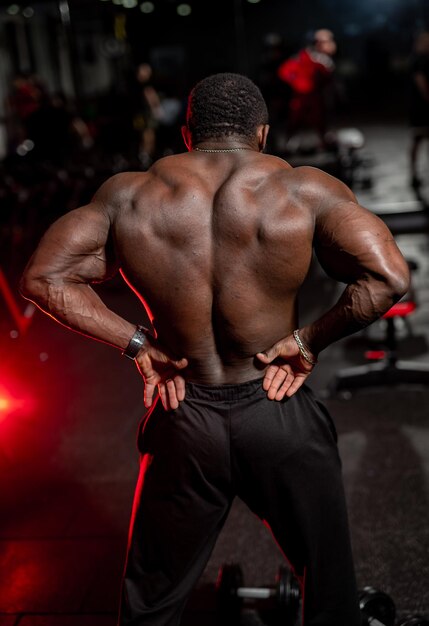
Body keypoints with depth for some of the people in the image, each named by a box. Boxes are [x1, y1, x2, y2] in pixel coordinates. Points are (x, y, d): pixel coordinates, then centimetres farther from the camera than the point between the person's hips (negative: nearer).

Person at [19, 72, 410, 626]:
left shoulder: (129, 193, -3)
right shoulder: (305, 190, -9)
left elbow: (43, 277, -4)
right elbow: (389, 278, -18)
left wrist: (136, 343, -4)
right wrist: (310, 340, -8)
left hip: (182, 424, 2)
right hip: (280, 422, -1)